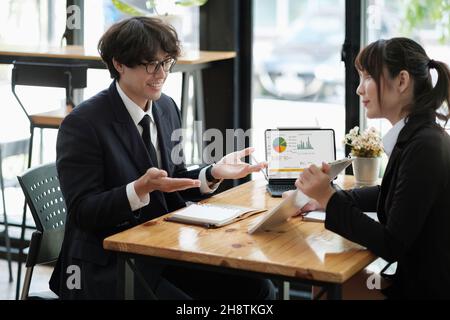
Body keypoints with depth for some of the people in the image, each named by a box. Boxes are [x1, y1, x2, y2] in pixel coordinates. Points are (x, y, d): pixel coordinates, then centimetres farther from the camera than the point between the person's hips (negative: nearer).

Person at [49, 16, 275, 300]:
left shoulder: (167, 107, 6)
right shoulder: (83, 124, -15)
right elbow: (82, 212, -17)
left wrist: (213, 174, -6)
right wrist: (141, 188, -31)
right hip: (106, 265, -7)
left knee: (258, 288, -7)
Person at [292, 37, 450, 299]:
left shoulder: (424, 147, -23)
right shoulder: (418, 135, 3)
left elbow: (391, 247, -21)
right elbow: (389, 194, 22)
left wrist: (329, 200, -19)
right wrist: (326, 197, 10)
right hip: (420, 277, 7)